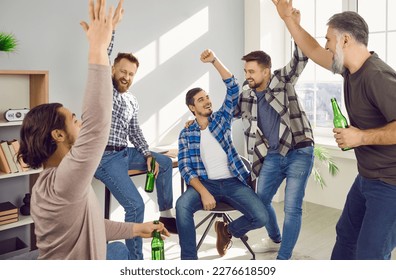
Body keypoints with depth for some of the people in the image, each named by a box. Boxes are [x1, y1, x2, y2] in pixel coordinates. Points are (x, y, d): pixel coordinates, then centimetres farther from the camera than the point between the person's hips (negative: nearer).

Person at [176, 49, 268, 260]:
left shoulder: (222, 119, 10)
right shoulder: (186, 134, 6)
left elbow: (233, 88, -2)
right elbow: (185, 168, -3)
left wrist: (214, 61, -12)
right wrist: (204, 192, -19)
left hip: (233, 182, 2)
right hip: (205, 182, -1)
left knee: (261, 217, -18)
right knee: (182, 205, -33)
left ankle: (227, 230, 14)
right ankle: (189, 259, -18)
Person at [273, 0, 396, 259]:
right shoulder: (351, 69, 3)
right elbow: (313, 51, 16)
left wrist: (361, 137, -23)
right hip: (367, 177, 10)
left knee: (369, 255, -3)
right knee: (346, 234, 23)